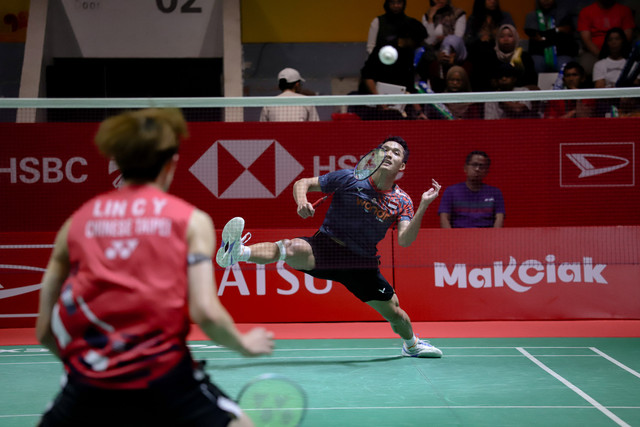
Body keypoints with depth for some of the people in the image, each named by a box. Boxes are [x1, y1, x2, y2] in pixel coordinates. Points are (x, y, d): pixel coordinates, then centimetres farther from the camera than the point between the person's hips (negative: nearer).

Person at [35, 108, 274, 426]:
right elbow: (205, 312, -8)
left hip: (89, 385, 2)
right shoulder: (191, 220, 3)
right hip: (164, 377, -2)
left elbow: (44, 330, 11)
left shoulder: (76, 223, 10)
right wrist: (244, 343, 11)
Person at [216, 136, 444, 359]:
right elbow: (302, 183, -1)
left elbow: (405, 240, -14)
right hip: (326, 246, -3)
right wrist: (302, 202, -24)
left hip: (362, 263, 3)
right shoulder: (349, 178, -7)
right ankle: (236, 252, -61)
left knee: (394, 312, 8)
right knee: (292, 249, -36)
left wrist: (423, 206, -24)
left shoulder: (402, 202, 0)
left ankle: (412, 344, 43)